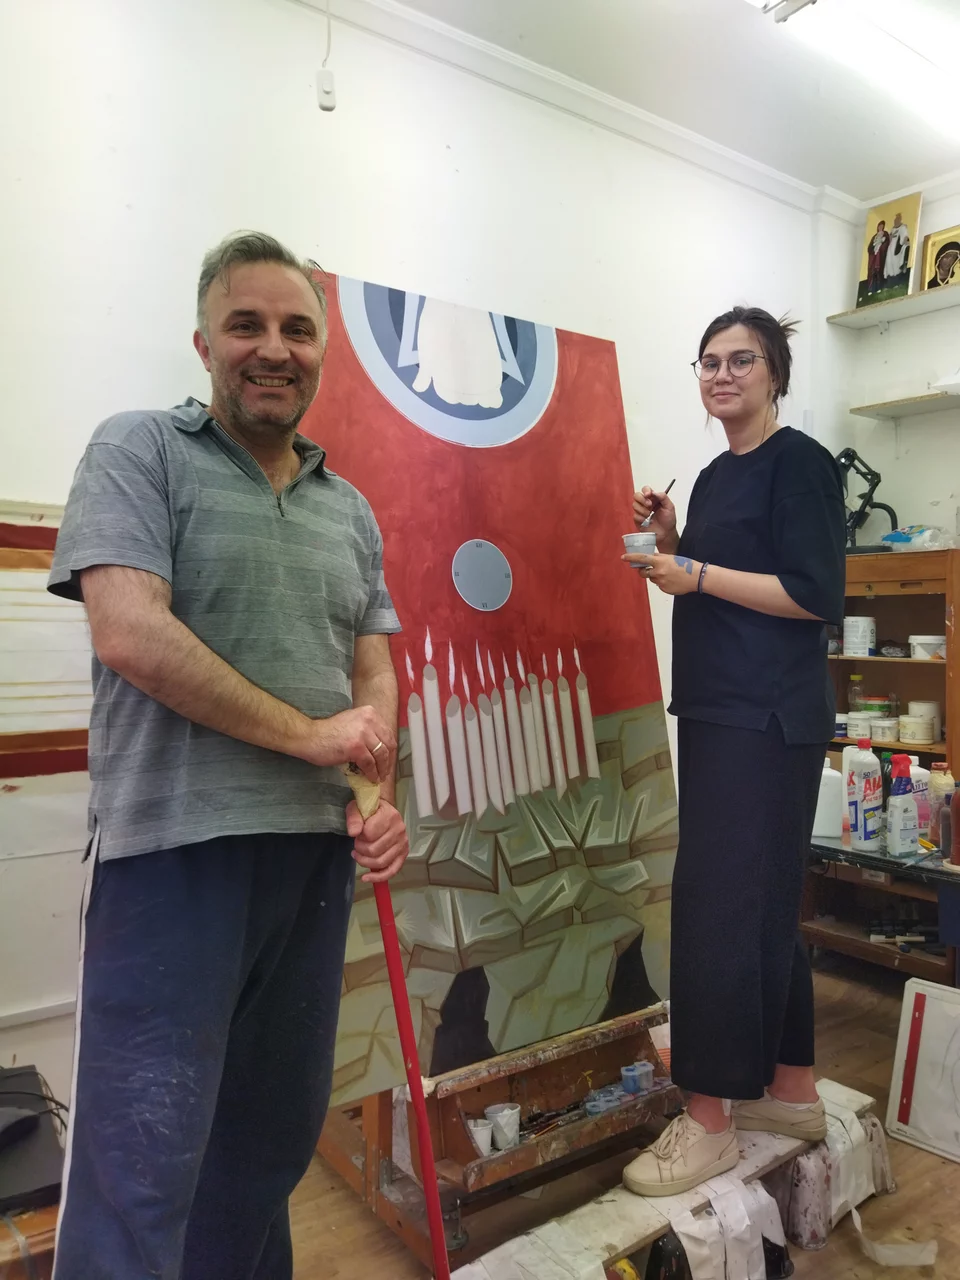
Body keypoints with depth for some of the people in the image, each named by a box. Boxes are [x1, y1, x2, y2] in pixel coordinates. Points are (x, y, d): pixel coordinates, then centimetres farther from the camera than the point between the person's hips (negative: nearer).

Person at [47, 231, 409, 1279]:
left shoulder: (350, 512, 15)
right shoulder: (140, 452, -2)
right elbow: (130, 633, -16)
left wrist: (381, 799, -2)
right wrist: (309, 734, -12)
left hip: (318, 848, 6)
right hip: (176, 848, -5)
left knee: (275, 1135, 18)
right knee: (143, 1161, 1)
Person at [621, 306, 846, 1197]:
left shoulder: (799, 463, -7)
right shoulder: (715, 476, 17)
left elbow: (817, 597, -15)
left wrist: (696, 573, -17)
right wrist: (668, 541, 6)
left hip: (769, 720, -9)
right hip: (716, 712, 9)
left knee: (718, 903, -7)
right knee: (762, 902, 14)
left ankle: (708, 1123, 6)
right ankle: (790, 1090, 29)